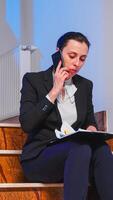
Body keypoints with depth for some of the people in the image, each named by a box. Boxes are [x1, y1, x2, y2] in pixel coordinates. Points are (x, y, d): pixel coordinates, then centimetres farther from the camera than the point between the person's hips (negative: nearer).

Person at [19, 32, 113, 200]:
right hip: (39, 157, -4)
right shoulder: (33, 80, 0)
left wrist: (91, 128, -3)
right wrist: (54, 91, -11)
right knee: (81, 147, -35)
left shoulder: (85, 85, 14)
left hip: (74, 153, 4)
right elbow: (26, 124, -11)